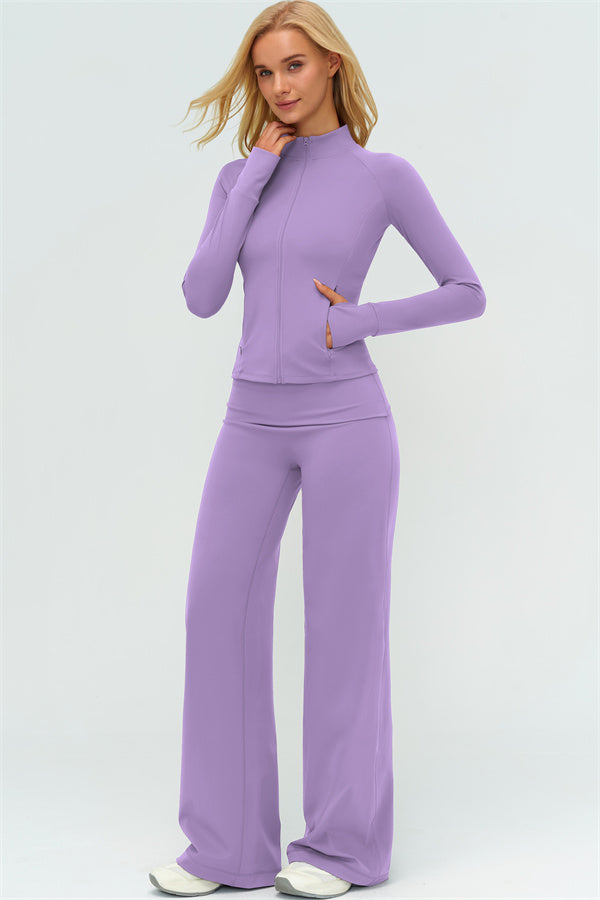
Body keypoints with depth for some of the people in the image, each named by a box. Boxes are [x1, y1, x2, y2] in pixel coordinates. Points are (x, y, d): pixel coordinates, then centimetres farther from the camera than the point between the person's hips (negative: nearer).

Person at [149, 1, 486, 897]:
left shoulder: (386, 175, 0)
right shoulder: (240, 179, 10)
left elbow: (468, 293, 3)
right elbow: (202, 299, -4)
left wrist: (360, 320, -9)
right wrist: (254, 174, -5)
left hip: (346, 422, -4)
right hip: (255, 425, 4)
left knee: (344, 627, 0)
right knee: (220, 617, -2)